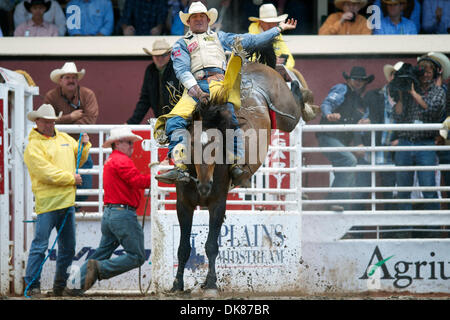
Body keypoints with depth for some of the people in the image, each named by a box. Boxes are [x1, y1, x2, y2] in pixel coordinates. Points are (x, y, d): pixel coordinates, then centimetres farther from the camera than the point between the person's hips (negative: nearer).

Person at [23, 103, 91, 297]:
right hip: (47, 202, -7)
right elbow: (46, 173, -15)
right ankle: (32, 285, -4)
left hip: (67, 201, 7)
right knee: (40, 246, -9)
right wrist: (71, 178, -10)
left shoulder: (65, 139, 16)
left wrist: (84, 145, 10)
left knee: (68, 248, 11)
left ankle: (60, 286, 21)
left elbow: (78, 159, 29)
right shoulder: (33, 146, -6)